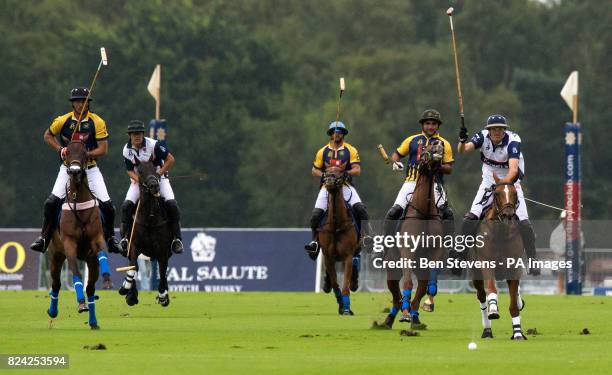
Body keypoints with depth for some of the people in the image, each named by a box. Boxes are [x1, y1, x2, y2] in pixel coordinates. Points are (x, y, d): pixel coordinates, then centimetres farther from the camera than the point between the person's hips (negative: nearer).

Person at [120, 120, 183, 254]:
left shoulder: (152, 144, -20)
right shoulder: (127, 150, -9)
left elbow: (170, 159, -15)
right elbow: (130, 170, -2)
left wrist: (158, 174, -21)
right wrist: (139, 179, -22)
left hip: (159, 177, -2)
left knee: (171, 204, -21)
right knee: (127, 205, -18)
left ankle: (176, 238, -10)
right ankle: (125, 237, -6)